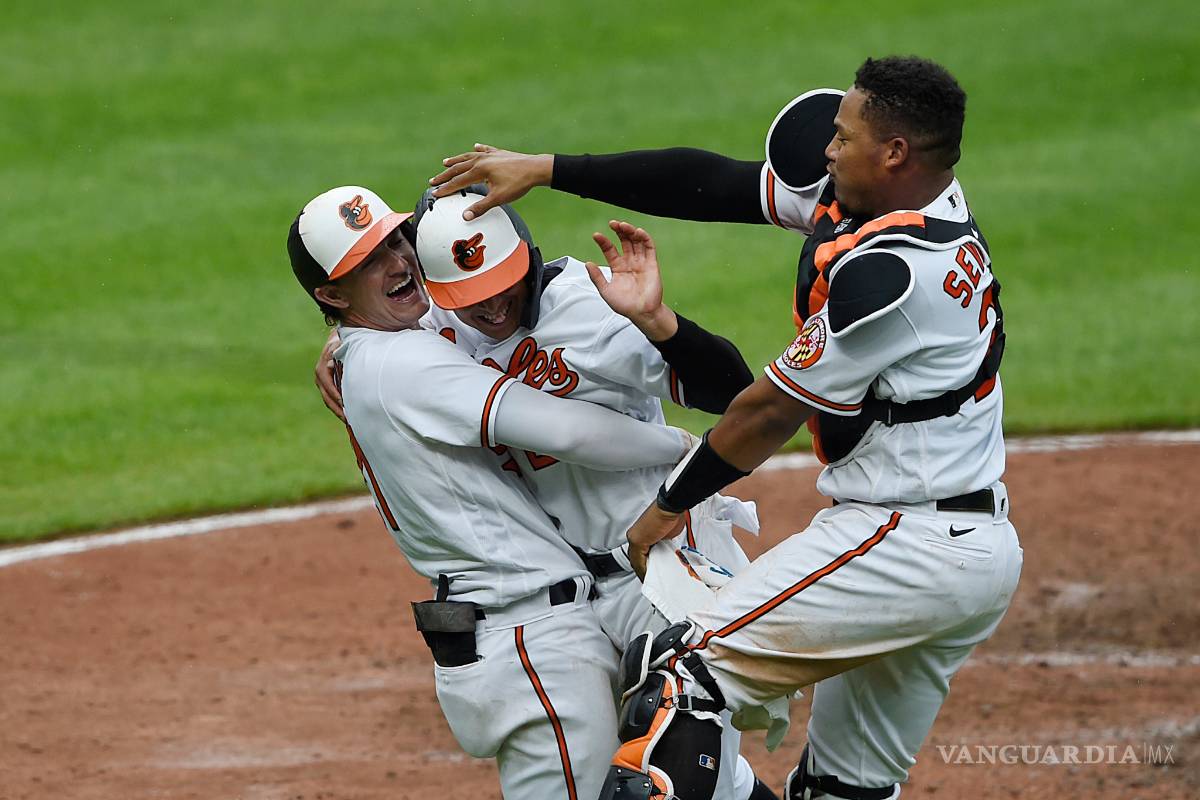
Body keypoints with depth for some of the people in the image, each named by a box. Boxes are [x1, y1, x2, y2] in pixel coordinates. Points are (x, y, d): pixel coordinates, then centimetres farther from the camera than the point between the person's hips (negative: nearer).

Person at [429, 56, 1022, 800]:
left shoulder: (890, 269, -20)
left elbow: (774, 409, -11)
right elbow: (712, 184, 11)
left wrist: (672, 503, 4)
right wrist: (547, 170, 10)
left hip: (911, 542, -10)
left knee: (684, 673, -16)